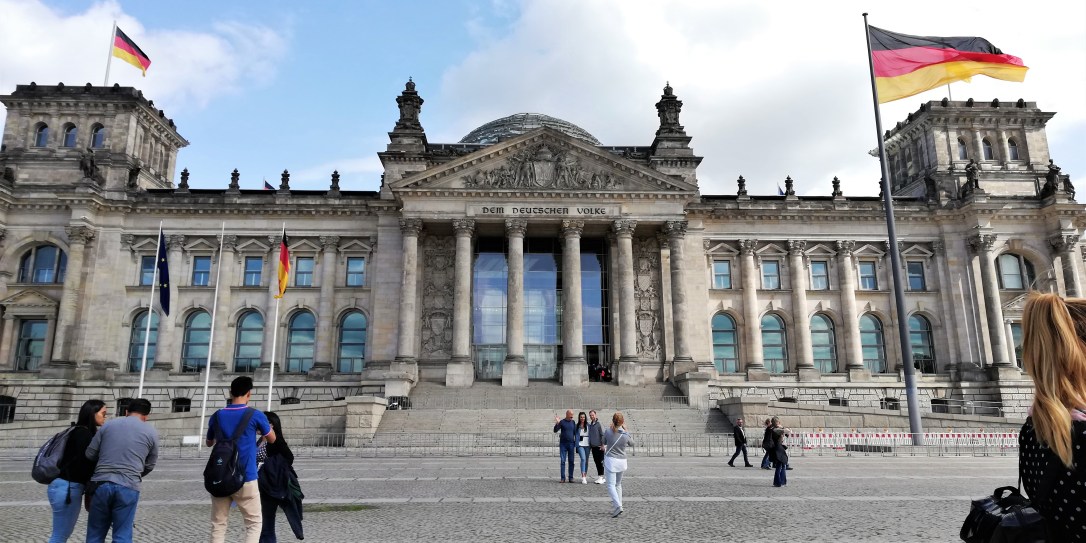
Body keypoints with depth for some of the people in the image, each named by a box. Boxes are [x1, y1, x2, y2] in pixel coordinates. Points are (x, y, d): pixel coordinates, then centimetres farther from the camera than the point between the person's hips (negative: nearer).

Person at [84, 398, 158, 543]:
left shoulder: (108, 425, 10)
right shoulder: (151, 432, 6)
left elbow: (89, 454, 11)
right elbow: (149, 465, 13)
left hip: (101, 484, 2)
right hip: (128, 488, -2)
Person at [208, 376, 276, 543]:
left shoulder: (217, 416, 4)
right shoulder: (255, 415, -7)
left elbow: (209, 443, 22)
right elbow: (272, 439, 8)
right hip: (245, 479, -4)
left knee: (218, 525, 10)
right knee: (254, 523, 6)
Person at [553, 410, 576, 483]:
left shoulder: (573, 422, 9)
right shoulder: (562, 422, -1)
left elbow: (575, 433, 14)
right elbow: (555, 430, -8)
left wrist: (576, 442, 6)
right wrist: (557, 423, -23)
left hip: (571, 444, 3)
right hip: (563, 444, -3)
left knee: (571, 461, 4)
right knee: (562, 461, -4)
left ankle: (571, 478, 9)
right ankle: (563, 478, 0)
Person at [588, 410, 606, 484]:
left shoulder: (599, 424, -9)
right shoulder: (590, 424, 12)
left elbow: (603, 435, -11)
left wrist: (602, 445, -15)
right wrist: (589, 444, 13)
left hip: (599, 446, -7)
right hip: (593, 446, 7)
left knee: (600, 462, -4)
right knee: (596, 461, 9)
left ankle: (601, 477, -3)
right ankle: (599, 477, 16)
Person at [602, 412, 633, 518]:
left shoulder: (608, 432, -10)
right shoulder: (626, 434, -7)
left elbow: (604, 443, 8)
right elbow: (631, 443, 14)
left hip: (610, 461, -3)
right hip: (622, 461, 3)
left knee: (611, 485, -4)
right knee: (618, 484, 19)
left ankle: (618, 506, -22)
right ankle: (618, 506, 19)